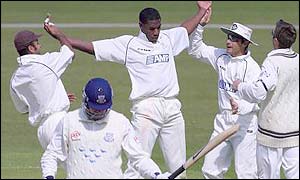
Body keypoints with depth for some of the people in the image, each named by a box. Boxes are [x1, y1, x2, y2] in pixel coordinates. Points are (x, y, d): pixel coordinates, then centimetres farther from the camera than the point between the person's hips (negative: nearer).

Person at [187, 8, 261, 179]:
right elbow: (196, 49, 15)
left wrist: (240, 107, -39)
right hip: (223, 120, 7)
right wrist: (200, 25, 1)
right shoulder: (222, 57, 7)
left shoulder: (252, 67, -13)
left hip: (245, 122, -7)